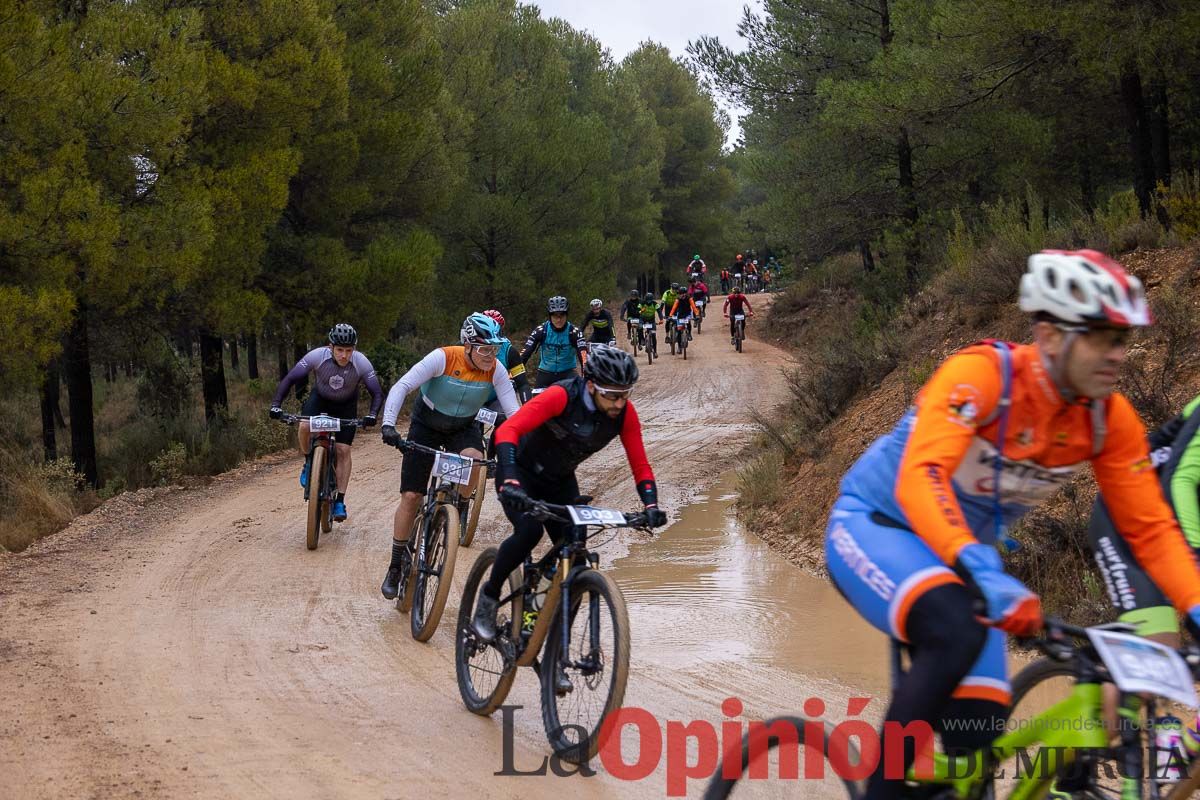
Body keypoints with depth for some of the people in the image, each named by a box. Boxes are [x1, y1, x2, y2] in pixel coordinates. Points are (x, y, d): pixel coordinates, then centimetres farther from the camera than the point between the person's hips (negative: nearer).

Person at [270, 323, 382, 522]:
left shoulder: (362, 363, -30)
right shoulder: (317, 356, -31)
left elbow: (377, 393, -22)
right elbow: (289, 379, -26)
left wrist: (372, 415, -41)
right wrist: (276, 405, -37)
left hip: (346, 405, 0)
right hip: (320, 398, 0)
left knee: (343, 450, -8)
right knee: (305, 426, -30)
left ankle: (340, 501, 0)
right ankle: (309, 463, -2)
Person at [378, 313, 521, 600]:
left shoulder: (496, 371, -20)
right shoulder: (443, 358, -28)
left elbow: (513, 411, -19)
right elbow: (401, 387, -31)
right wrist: (388, 424, -44)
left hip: (464, 428, 2)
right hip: (426, 425, -2)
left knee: (473, 461, -33)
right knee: (411, 496, -5)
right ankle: (397, 565, 11)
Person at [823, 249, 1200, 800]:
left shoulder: (1111, 420, -11)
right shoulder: (982, 373, -28)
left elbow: (1150, 529, -6)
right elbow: (919, 476, -41)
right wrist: (982, 571, -56)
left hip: (964, 550, 6)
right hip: (874, 523, -6)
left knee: (978, 725, -9)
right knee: (957, 630, -35)